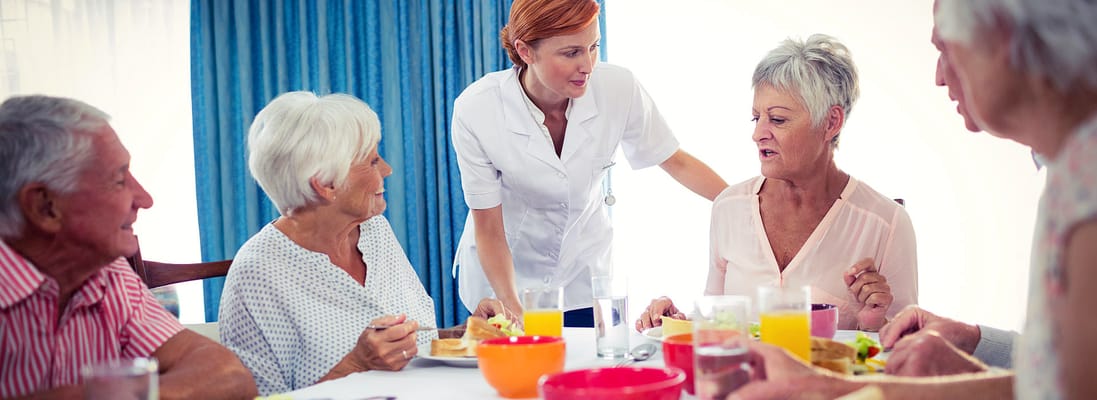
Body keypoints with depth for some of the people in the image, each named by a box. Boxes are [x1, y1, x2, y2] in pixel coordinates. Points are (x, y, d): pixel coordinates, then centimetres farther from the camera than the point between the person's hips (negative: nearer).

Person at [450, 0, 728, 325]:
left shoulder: (618, 89, -19)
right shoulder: (475, 110, -24)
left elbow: (677, 163, -4)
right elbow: (488, 229, -18)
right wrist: (513, 310, -28)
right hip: (500, 274, -2)